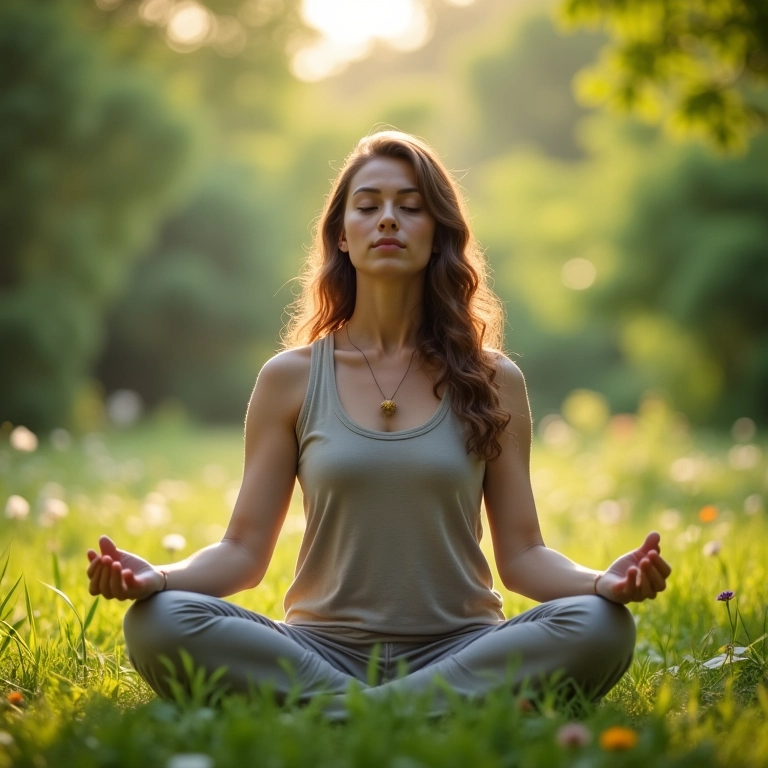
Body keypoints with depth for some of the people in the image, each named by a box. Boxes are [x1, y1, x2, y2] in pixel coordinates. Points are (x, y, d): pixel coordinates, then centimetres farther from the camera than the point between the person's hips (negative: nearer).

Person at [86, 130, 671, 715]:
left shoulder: (491, 382, 7)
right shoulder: (290, 379, 7)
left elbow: (521, 554, 5)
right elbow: (244, 550, 5)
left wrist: (605, 581, -16)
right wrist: (156, 576, -16)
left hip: (459, 649, 1)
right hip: (321, 650, 0)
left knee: (600, 628, -30)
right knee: (159, 624, -28)